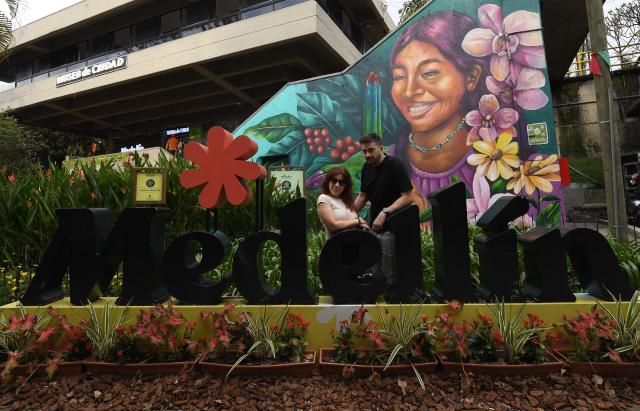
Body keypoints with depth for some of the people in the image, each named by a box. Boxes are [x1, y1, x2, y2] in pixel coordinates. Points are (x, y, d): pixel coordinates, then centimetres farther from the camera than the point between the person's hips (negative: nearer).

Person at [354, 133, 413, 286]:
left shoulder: (395, 165, -14)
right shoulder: (366, 167, 7)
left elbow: (407, 197, -17)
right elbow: (363, 196, 15)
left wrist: (385, 213, -28)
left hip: (391, 226, -7)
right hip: (374, 225, 7)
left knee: (390, 274, -4)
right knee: (377, 270, 14)